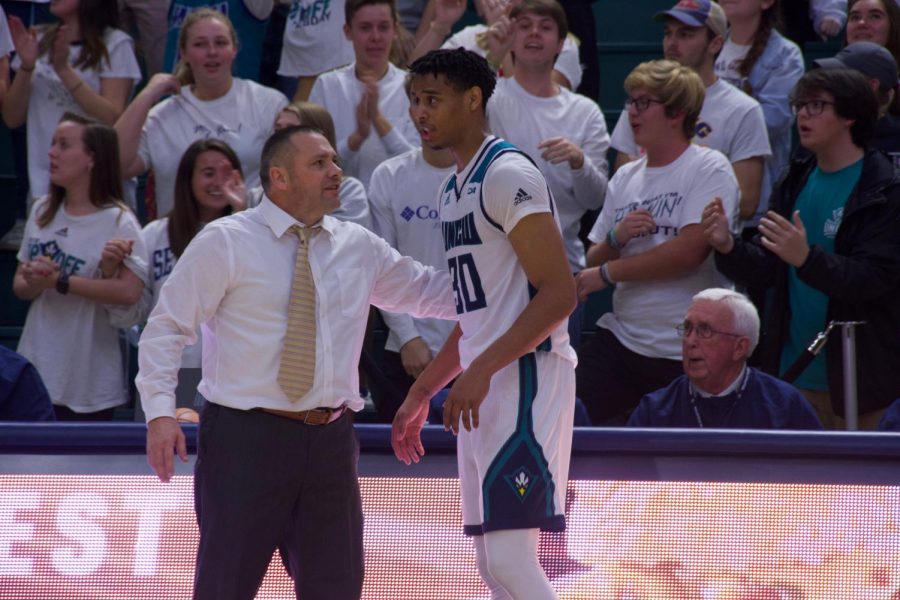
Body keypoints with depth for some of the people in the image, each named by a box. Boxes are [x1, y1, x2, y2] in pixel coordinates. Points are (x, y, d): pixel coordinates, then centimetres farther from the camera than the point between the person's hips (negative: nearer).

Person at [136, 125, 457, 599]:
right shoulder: (225, 242, -4)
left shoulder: (360, 247, 12)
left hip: (329, 440, 5)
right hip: (246, 435, -5)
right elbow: (168, 326, -4)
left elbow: (427, 292, 22)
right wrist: (160, 412, -15)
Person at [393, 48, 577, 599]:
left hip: (524, 378, -10)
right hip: (483, 391, 10)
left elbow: (559, 294, -18)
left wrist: (482, 369, -23)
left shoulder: (508, 175, -11)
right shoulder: (453, 191, 19)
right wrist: (421, 394, 26)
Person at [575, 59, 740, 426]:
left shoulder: (710, 169, -6)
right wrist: (616, 238, -7)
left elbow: (691, 250, -18)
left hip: (686, 354, -6)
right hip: (620, 339, 6)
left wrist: (608, 272, -10)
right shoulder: (625, 179, 14)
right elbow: (592, 264, 16)